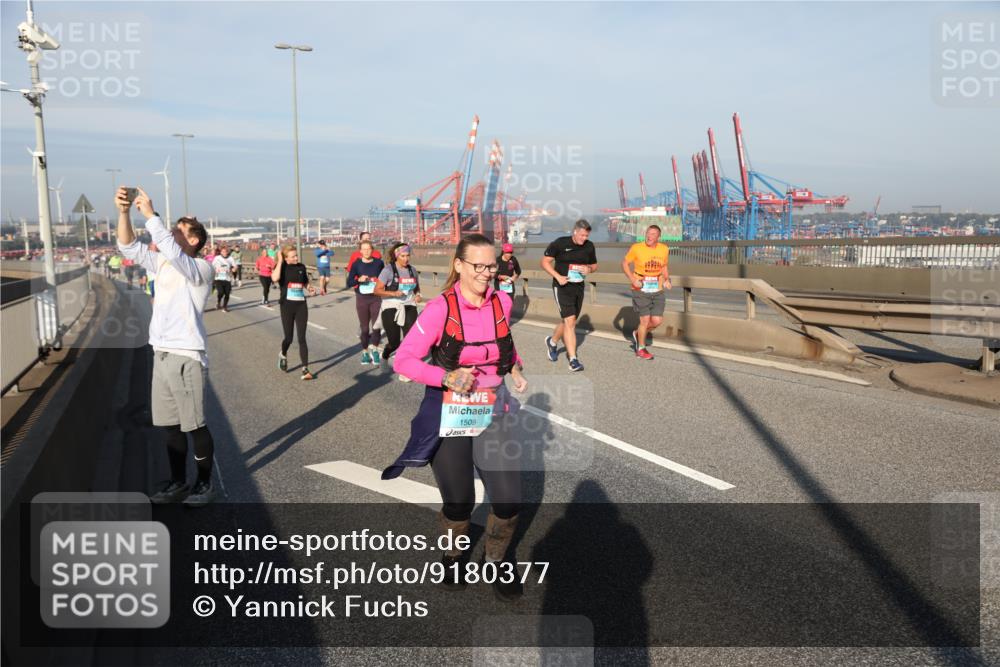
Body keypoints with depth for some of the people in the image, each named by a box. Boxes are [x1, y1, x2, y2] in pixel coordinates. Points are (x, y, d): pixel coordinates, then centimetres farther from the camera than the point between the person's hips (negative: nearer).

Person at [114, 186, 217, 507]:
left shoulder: (201, 268, -10)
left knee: (195, 425, 2)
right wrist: (124, 211, -5)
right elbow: (129, 247, 9)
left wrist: (150, 214, -24)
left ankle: (205, 483, 16)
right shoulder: (162, 263, 13)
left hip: (187, 357, -7)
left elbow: (171, 251, -27)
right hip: (161, 355, 8)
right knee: (171, 425, 13)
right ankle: (178, 483, 24)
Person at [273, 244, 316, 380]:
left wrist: (310, 289, -1)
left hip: (301, 305, 2)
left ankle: (305, 369, -3)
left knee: (302, 338, -2)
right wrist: (280, 261, -20)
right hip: (287, 305, -2)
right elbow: (275, 278, -28)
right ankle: (283, 355, 39)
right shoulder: (281, 267, -6)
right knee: (289, 338, 4)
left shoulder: (301, 267, 6)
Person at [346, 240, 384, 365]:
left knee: (376, 325, -13)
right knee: (364, 327, 8)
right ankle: (365, 352, 22)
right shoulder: (356, 264, -2)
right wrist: (359, 279, -21)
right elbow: (349, 283, -5)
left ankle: (374, 348, 5)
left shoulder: (379, 263, 0)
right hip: (361, 299, 0)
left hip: (376, 298, 0)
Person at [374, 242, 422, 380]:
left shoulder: (412, 271, 8)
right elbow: (377, 290, -10)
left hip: (409, 308, 4)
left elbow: (417, 288, 24)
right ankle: (384, 357, 37)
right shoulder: (388, 270, -8)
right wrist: (393, 293, -24)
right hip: (391, 308, -4)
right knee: (394, 342, 1)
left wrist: (417, 295, 1)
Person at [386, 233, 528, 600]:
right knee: (460, 504, 7)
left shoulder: (502, 302, -2)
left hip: (493, 413, 4)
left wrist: (515, 368, 2)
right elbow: (403, 359, -16)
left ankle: (496, 561, 30)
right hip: (448, 416, -3)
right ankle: (452, 555, 41)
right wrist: (447, 377, -28)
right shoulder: (440, 308, -16)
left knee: (508, 502, -1)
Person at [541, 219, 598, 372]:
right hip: (562, 286, -6)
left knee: (570, 322, 15)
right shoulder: (560, 243, -11)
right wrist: (557, 276, -17)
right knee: (569, 321, -15)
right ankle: (573, 360, -12)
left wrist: (589, 269, -9)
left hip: (579, 287, 6)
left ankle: (552, 342, 43)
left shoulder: (589, 247, 2)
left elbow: (594, 265, 15)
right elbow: (545, 262, -5)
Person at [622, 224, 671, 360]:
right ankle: (641, 349, 19)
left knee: (657, 321, -1)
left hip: (657, 291, 4)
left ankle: (638, 334, 29)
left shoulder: (664, 249, 3)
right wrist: (632, 279, -12)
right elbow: (624, 263, -1)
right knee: (645, 320, -3)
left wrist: (666, 279, 2)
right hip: (641, 290, -4)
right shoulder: (636, 248, -10)